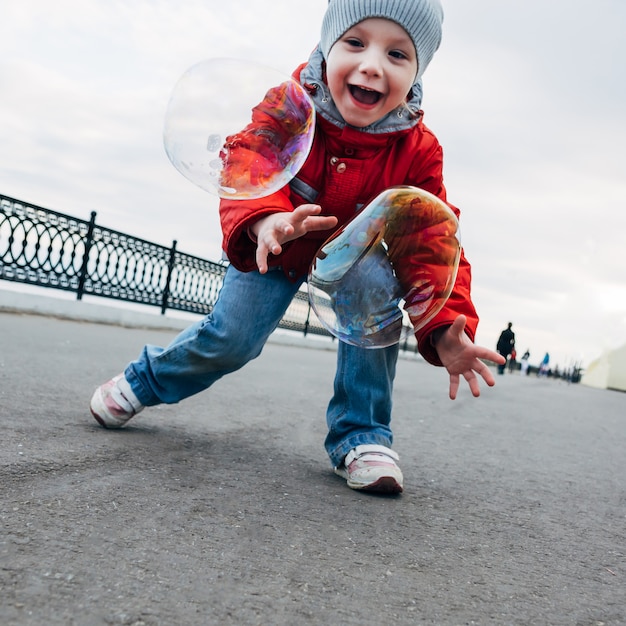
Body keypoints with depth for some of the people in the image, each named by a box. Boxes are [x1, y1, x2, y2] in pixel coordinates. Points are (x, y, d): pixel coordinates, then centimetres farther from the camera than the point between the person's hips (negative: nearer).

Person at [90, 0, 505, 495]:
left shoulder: (418, 152, -26)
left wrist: (445, 331, -43)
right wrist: (266, 221, -63)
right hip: (276, 248, -1)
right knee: (232, 336, -9)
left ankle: (362, 435, -14)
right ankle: (142, 380, 22)